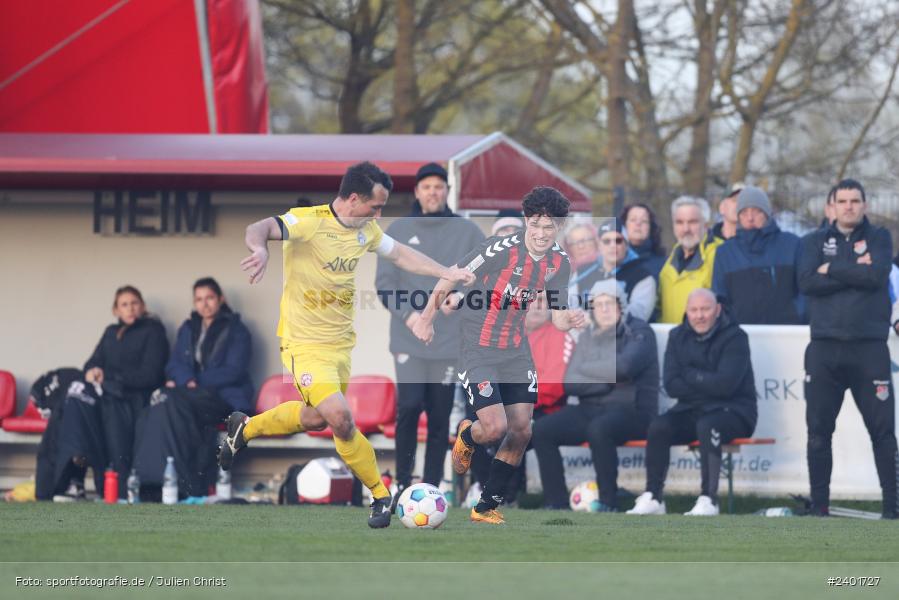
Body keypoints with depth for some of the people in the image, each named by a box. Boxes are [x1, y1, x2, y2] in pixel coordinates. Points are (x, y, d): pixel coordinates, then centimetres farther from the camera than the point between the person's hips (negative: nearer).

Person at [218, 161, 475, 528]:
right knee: (341, 420, -19)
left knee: (316, 418, 20)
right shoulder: (311, 222, -22)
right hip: (305, 344, -8)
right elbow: (260, 228, -36)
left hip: (341, 342, 8)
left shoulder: (365, 230, 1)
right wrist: (260, 248, -59)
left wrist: (445, 273, 11)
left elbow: (399, 253, 18)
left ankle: (244, 428, 44)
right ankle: (381, 496, -2)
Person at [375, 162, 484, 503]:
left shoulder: (467, 232, 7)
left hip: (450, 340, 1)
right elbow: (384, 283, 2)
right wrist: (408, 313, -14)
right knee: (409, 407, -14)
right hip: (408, 340, -1)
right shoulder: (399, 231, 7)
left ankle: (432, 486, 7)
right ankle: (403, 483, -2)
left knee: (439, 416, 1)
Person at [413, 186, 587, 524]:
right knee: (496, 427, -17)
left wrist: (568, 320, -21)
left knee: (521, 431, 1)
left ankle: (486, 508, 16)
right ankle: (466, 438, 23)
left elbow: (556, 315, 3)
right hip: (477, 352, -6)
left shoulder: (559, 263, -1)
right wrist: (426, 319, -3)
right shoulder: (501, 250, -20)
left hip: (517, 352, 6)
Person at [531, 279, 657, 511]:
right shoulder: (587, 338, 15)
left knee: (599, 428, -38)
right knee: (541, 430, -13)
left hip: (632, 411, -6)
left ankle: (608, 504, -28)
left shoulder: (639, 333, -1)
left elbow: (623, 367, -20)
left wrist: (587, 368, -5)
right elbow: (570, 383, 5)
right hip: (590, 409, 6)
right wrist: (608, 381, -9)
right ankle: (556, 504, -13)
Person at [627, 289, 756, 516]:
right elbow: (671, 385, -2)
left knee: (707, 426, -36)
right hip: (692, 410, 5)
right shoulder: (678, 337, 8)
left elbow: (725, 384, -19)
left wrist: (689, 375, -9)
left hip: (733, 411, -5)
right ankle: (653, 498, -18)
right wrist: (706, 383, -13)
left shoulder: (734, 337, -7)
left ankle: (708, 498, -35)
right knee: (658, 427, -21)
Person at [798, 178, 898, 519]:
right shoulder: (815, 242, 12)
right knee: (819, 431, 3)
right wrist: (854, 273, -9)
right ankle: (819, 506, 10)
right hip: (824, 348, 2)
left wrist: (832, 269, -6)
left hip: (869, 348, -2)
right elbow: (806, 282, -6)